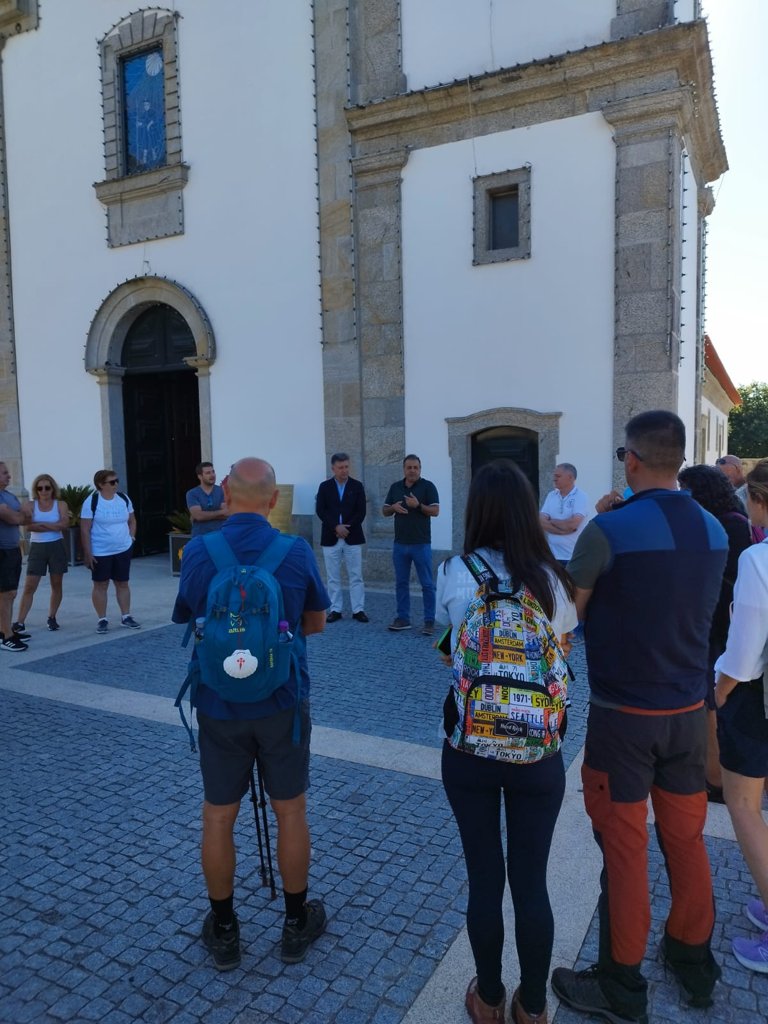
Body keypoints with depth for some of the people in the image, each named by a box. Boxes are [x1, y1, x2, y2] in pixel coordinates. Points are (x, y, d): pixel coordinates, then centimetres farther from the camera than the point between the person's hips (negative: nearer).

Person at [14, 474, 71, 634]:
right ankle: (20, 622, -2)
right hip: (37, 548, 0)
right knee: (29, 587, -3)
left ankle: (52, 618, 21)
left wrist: (40, 524, -14)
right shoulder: (30, 505, 1)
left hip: (56, 547, 0)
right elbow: (28, 526, -14)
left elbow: (65, 524, -14)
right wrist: (54, 526, -18)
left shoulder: (60, 504, 1)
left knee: (56, 585, 7)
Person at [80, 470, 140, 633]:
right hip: (100, 552, -4)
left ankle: (126, 616, 19)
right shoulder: (91, 502, -11)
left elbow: (132, 520, 16)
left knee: (123, 583, 10)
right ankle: (102, 619, 13)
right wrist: (87, 553, -13)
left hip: (123, 550, 4)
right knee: (100, 585, 4)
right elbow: (85, 529, -11)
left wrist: (131, 536, 3)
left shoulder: (124, 498, 3)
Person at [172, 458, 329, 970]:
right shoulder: (298, 553, -12)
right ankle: (297, 924, 32)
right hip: (283, 703, 0)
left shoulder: (197, 553, -11)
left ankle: (224, 933, 31)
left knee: (219, 817, 16)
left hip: (219, 706, 0)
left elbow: (187, 624, 2)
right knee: (291, 812, 16)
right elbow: (316, 625, 1)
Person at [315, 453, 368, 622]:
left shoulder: (357, 486, 4)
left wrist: (347, 527, -13)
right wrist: (336, 527, -15)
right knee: (333, 577, 5)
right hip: (331, 538, 0)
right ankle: (335, 609, 12)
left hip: (353, 537, 0)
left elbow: (361, 512, -1)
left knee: (356, 576, 1)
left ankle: (358, 610, 7)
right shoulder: (325, 486, 4)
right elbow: (320, 511, -4)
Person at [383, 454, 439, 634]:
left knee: (427, 584, 0)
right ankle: (403, 618, 19)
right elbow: (385, 511, 13)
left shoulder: (428, 486, -3)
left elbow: (435, 511, -9)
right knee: (401, 583, 10)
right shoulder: (395, 487, 10)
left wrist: (418, 505, -24)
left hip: (421, 544, -4)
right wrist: (393, 507, -9)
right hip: (400, 544, 5)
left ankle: (429, 621, 6)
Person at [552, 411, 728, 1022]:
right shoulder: (714, 531, 1)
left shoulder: (609, 529, -19)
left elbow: (567, 614, -9)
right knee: (687, 838, 20)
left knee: (625, 847, 7)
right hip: (689, 710, 6)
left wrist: (596, 527, 3)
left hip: (624, 713, -6)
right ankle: (694, 962, 39)